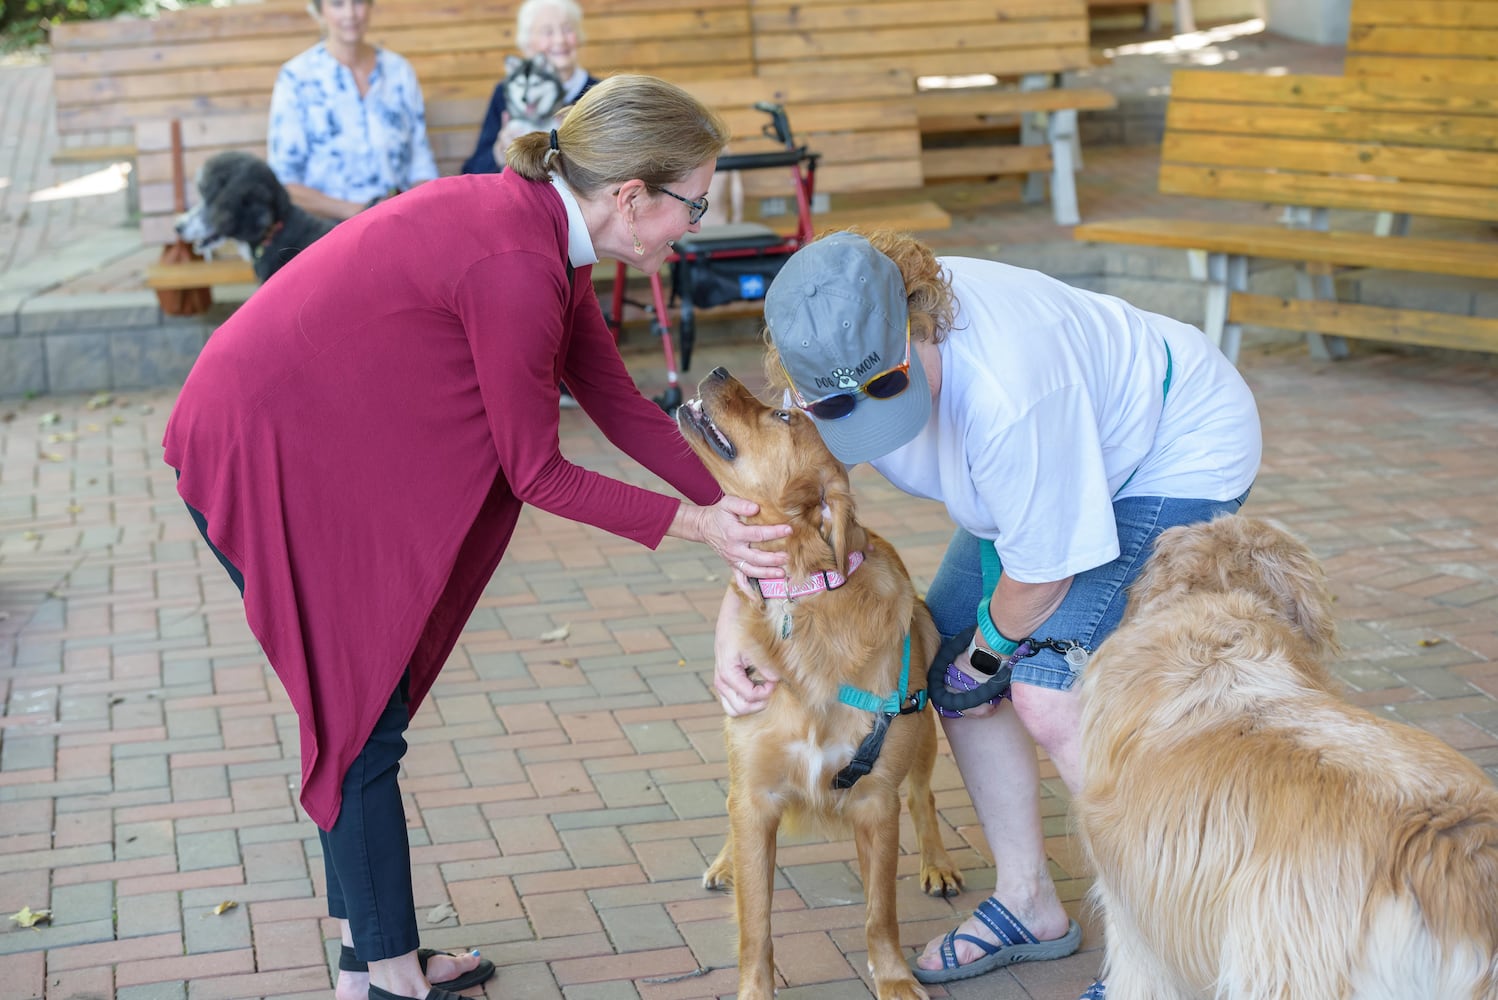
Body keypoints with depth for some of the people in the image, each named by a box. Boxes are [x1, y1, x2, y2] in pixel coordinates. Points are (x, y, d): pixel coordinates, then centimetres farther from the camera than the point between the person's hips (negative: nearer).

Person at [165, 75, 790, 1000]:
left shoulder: (541, 229, 2)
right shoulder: (515, 267, -27)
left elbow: (620, 405, 9)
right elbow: (538, 474, -17)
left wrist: (736, 507, 5)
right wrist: (696, 525, -11)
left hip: (317, 446, 10)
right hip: (263, 459, -10)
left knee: (362, 705, 15)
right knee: (361, 716, -1)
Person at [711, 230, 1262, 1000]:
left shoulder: (1006, 393, -42)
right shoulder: (846, 359, -20)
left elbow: (1040, 574, -28)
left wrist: (984, 659, -8)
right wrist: (730, 628, -22)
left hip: (1179, 449, -8)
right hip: (1071, 453, 8)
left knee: (1049, 691, -21)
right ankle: (1028, 904, 20)